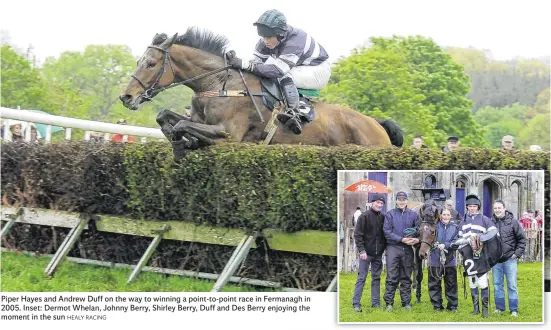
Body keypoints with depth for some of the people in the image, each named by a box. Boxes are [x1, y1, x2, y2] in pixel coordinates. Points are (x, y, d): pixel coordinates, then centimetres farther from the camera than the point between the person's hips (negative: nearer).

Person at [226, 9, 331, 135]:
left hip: (319, 71, -8)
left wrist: (244, 64, -51)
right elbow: (257, 61, -15)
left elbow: (278, 70, -44)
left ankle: (293, 114, -32)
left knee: (284, 76, -33)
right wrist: (237, 62, -36)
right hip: (297, 68, 9)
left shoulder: (294, 41, -36)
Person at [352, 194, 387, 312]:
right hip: (366, 253, -5)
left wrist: (385, 247, 6)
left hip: (378, 253, 5)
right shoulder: (365, 216, -8)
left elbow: (386, 234, 16)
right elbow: (358, 234, -10)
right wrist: (362, 250, -15)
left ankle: (376, 302, 14)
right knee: (361, 278, -4)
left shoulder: (383, 217, 7)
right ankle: (356, 303, -2)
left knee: (376, 278, 9)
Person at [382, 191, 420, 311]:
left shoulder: (413, 214, 8)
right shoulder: (390, 214, 1)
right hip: (393, 248, -2)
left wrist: (417, 239, -15)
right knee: (391, 277, -5)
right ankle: (389, 302, 0)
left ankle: (406, 302, 14)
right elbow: (387, 231, -6)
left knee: (406, 277, 8)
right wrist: (402, 239, -14)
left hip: (408, 249, 2)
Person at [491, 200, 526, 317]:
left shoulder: (513, 222, -4)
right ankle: (500, 307, 20)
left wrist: (517, 254, -5)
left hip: (510, 259, -3)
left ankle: (514, 310, 4)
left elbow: (522, 239, 1)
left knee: (512, 285, -1)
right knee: (497, 285, 10)